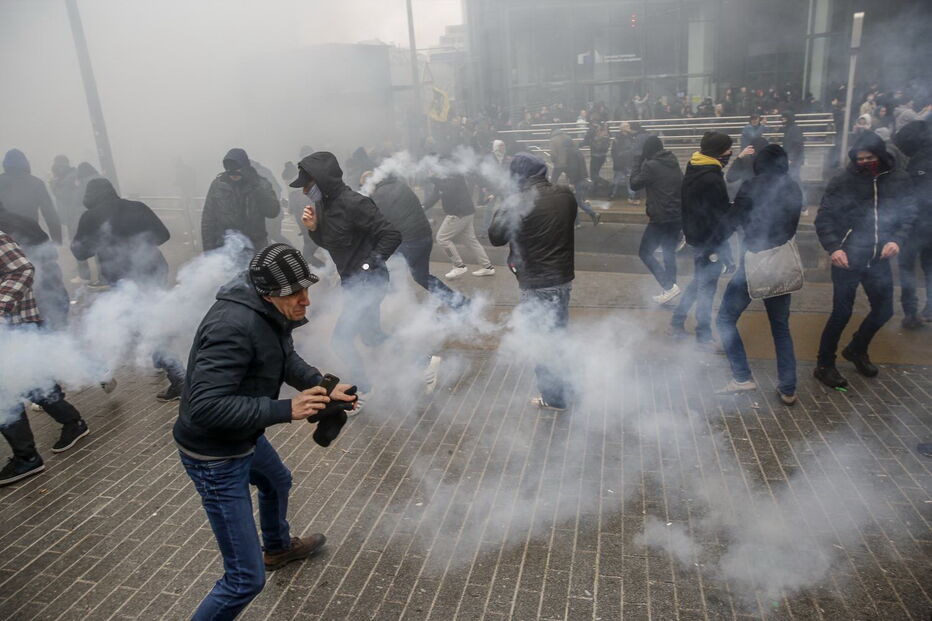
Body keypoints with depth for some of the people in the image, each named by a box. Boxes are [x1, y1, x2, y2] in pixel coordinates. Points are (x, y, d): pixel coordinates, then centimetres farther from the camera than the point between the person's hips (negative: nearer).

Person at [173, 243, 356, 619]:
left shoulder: (269, 311, -5)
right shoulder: (235, 325, -33)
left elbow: (287, 360, 10)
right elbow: (205, 406, -36)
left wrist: (324, 387, -6)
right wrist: (286, 410, -35)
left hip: (243, 437, 10)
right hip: (214, 455, -10)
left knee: (277, 482, 38)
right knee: (247, 578, -7)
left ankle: (278, 548, 68)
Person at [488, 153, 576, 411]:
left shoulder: (519, 205, -20)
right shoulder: (566, 195, -3)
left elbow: (495, 236, -8)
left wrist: (502, 210, 6)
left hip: (537, 284, -6)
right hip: (564, 277, 6)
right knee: (559, 334, 23)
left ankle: (554, 397, 19)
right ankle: (566, 387, 38)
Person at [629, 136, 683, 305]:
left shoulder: (651, 165, -13)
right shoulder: (673, 163, 10)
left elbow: (634, 184, -4)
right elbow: (681, 186, 16)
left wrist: (638, 162, 3)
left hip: (660, 218, -7)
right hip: (678, 216, 8)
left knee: (645, 253, 3)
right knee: (669, 253, 17)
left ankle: (669, 287, -6)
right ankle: (669, 289, 20)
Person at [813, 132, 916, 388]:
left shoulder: (898, 179, 1)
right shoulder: (842, 181, -8)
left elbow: (909, 214, 6)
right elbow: (824, 218, -7)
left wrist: (898, 239, -12)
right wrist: (833, 247, -19)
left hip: (879, 259, 4)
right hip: (847, 258, -4)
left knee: (884, 309, 13)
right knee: (842, 312, 0)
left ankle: (856, 349, 38)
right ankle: (824, 365, 15)